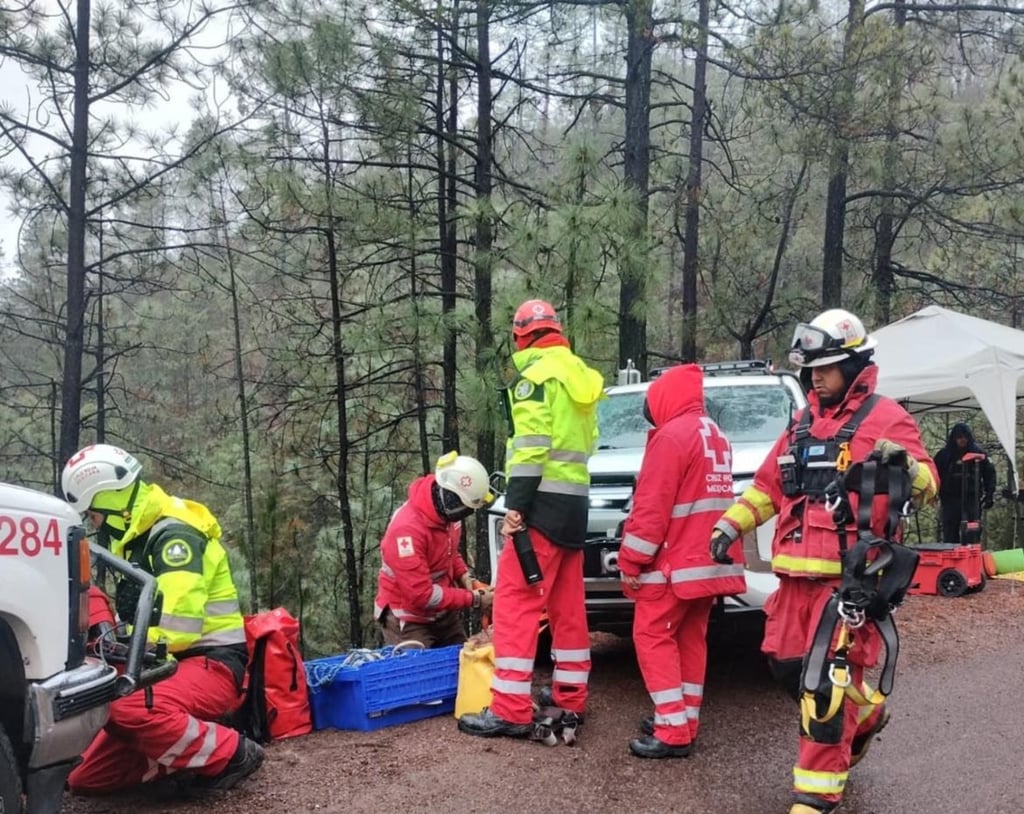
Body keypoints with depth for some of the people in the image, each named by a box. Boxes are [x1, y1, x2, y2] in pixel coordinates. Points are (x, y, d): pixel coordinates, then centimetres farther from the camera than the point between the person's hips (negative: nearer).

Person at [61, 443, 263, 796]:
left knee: (130, 710, -39)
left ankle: (230, 753, -18)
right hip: (165, 667, 9)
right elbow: (136, 616, 23)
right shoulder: (136, 538, 15)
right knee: (85, 779, 3)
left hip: (209, 663, -9)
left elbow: (178, 628, -28)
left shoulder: (173, 534, -16)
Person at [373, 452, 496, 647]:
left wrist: (464, 576, -4)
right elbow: (420, 594, -28)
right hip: (409, 620, -7)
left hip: (443, 614, 8)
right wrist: (474, 600, -23)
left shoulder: (445, 510, -7)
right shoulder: (407, 528, -30)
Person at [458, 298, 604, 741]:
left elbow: (531, 444, -18)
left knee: (516, 600, -8)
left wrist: (516, 504, -20)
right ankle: (570, 699, 21)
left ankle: (510, 709, -10)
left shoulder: (535, 374, -9)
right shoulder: (582, 375, 18)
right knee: (567, 603, 14)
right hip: (576, 501, 9)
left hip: (543, 501, -9)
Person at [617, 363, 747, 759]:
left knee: (653, 636, -3)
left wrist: (631, 561, -12)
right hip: (709, 560, 9)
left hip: (676, 561, -9)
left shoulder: (671, 435, -13)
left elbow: (651, 507, -17)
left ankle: (673, 732, -6)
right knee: (690, 639, 13)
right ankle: (683, 721, 18)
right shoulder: (717, 436, 16)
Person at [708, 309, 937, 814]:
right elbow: (769, 485, 24)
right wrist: (730, 523, 14)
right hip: (796, 573, 7)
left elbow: (927, 486, -12)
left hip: (849, 577, -7)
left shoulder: (883, 418, -3)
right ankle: (865, 714, 39)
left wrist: (906, 465, -34)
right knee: (787, 666, 13)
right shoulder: (803, 423, 18)